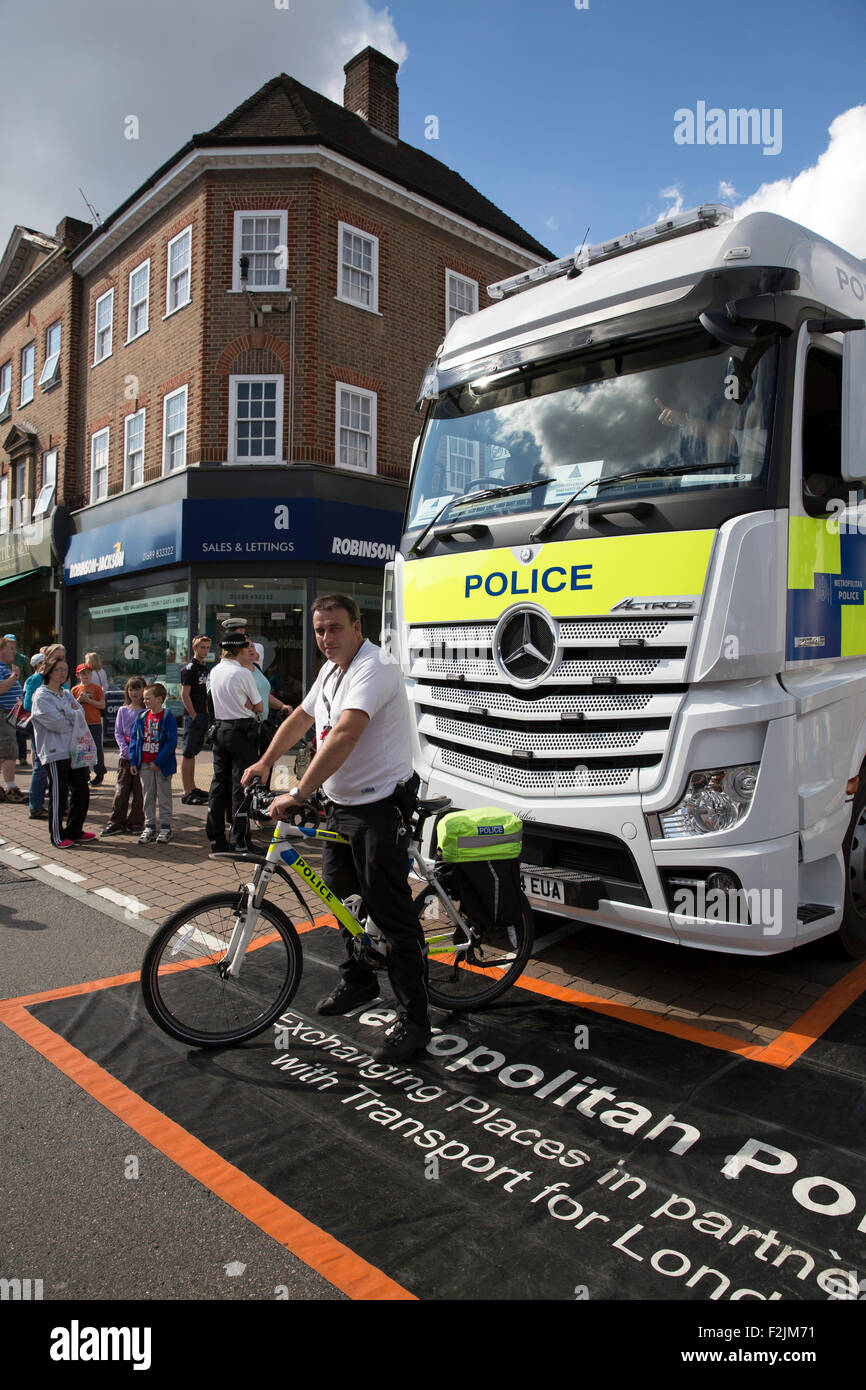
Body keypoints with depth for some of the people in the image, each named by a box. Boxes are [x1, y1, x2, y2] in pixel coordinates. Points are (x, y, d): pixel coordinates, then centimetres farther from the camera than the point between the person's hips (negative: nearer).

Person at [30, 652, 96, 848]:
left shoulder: (67, 694, 17)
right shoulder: (41, 696, -5)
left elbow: (81, 716, 5)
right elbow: (55, 723, -16)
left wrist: (67, 714, -12)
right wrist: (73, 717, 0)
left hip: (75, 749, 7)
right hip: (55, 751, -7)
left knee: (82, 791, 9)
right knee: (58, 795, -2)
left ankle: (75, 830, 23)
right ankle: (57, 835, 10)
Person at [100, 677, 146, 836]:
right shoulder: (123, 711, 8)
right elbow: (118, 732, 6)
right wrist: (125, 749, -8)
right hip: (125, 756, 2)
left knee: (139, 790, 2)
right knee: (121, 790, 3)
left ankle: (136, 822, 11)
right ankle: (116, 822, 9)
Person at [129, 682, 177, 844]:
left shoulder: (168, 717, -11)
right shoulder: (142, 717, 6)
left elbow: (172, 742, -14)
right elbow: (134, 739, 10)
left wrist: (158, 762, -17)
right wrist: (133, 761, 4)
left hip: (162, 764, -5)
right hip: (145, 764, 5)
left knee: (164, 797, 5)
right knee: (148, 796, 11)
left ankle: (165, 827, 14)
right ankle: (149, 827, 20)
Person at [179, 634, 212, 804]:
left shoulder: (204, 668, 16)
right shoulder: (189, 668, -11)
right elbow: (185, 695, -16)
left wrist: (205, 713, 16)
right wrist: (194, 716, -17)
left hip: (202, 716, 9)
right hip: (193, 716, -9)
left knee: (193, 752, 15)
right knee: (188, 754, -5)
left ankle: (192, 788, 24)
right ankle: (187, 793, -3)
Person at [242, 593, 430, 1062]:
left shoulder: (373, 669, -21)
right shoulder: (331, 670, 11)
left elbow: (345, 734, -34)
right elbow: (302, 715, 27)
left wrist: (298, 793, -38)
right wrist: (265, 761, 22)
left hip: (377, 807, -10)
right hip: (339, 805, 10)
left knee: (392, 913, -6)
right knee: (341, 896, 22)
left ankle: (413, 1020, 4)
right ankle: (358, 980, 41)